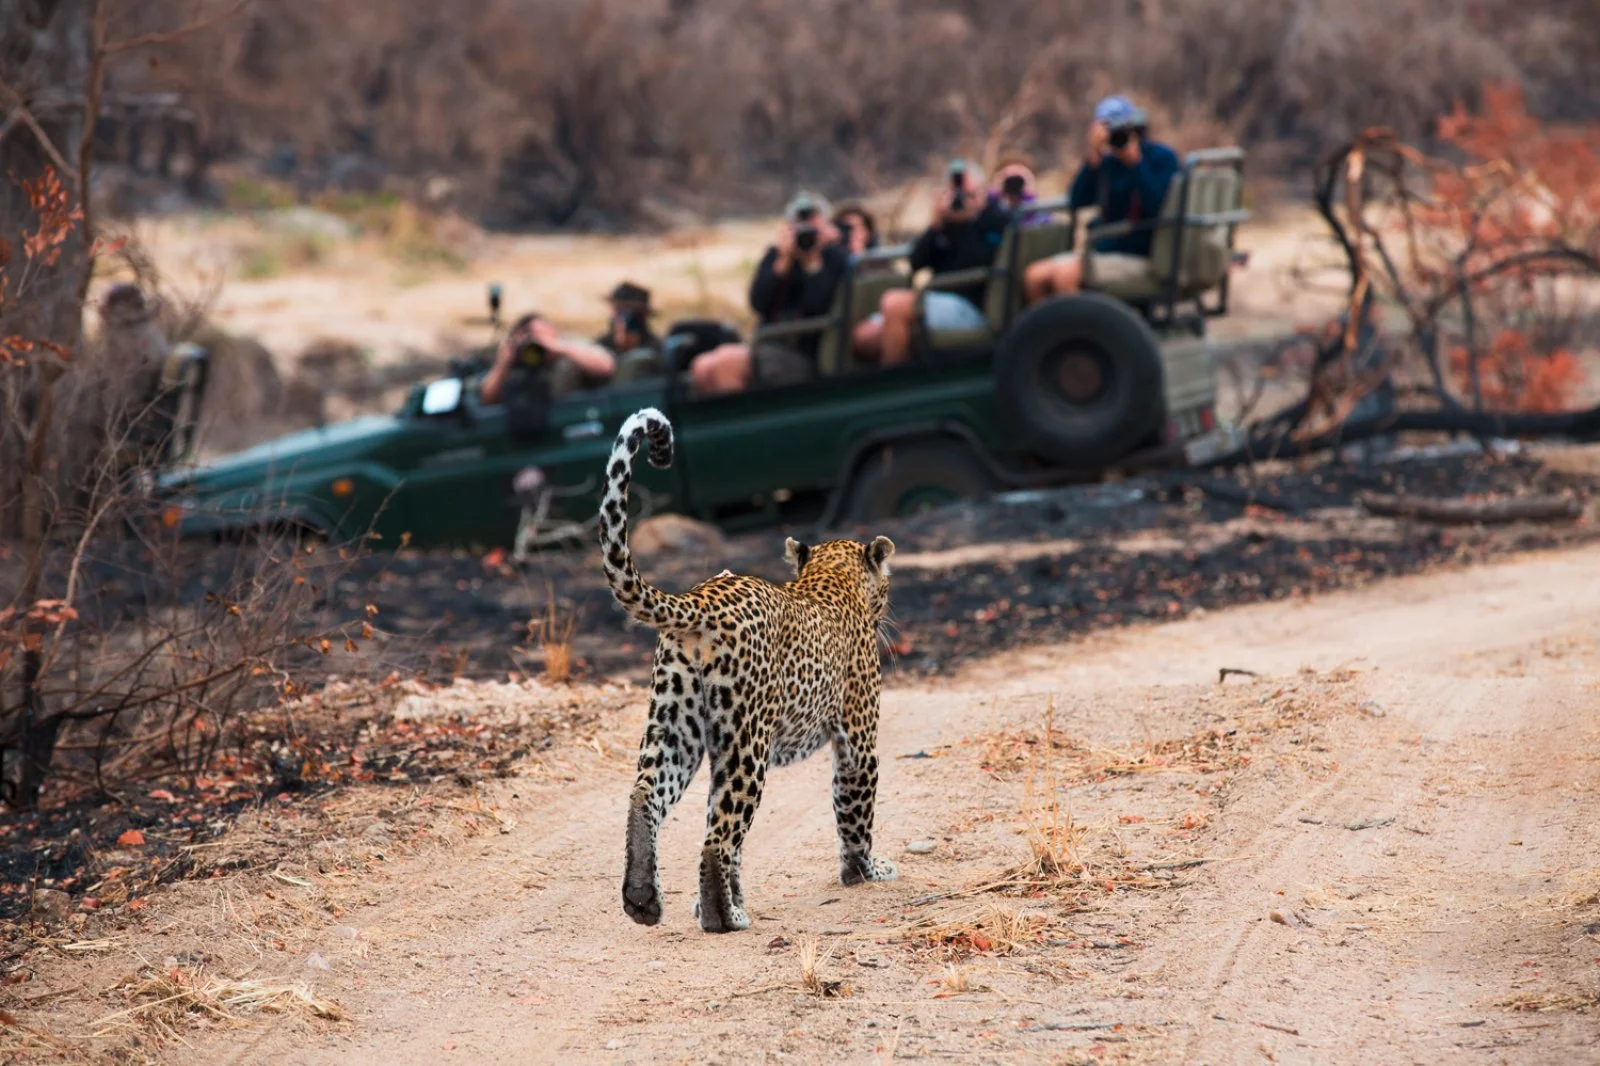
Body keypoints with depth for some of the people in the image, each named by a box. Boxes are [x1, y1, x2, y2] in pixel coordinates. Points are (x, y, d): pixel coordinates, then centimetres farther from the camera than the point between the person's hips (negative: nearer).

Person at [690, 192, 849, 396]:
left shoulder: (838, 259, -3)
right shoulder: (776, 254, 11)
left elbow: (818, 309, -17)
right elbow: (759, 304, -3)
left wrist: (813, 262, -15)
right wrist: (783, 261, -11)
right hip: (771, 347, 6)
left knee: (724, 363, -25)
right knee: (702, 368, -15)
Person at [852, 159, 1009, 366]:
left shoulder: (997, 220, 0)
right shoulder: (946, 222, 14)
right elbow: (916, 263, 5)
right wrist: (936, 226, -7)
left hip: (972, 307, -7)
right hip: (939, 299, 7)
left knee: (894, 303, -29)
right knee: (864, 337, -5)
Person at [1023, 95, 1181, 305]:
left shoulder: (1162, 157, -4)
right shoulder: (1108, 161, 11)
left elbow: (1158, 207, -20)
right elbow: (1077, 201, -1)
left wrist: (1135, 161, -20)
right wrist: (1092, 158, -12)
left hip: (1139, 257, -7)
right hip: (1104, 250, 7)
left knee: (1065, 274, -28)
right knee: (1034, 276, -9)